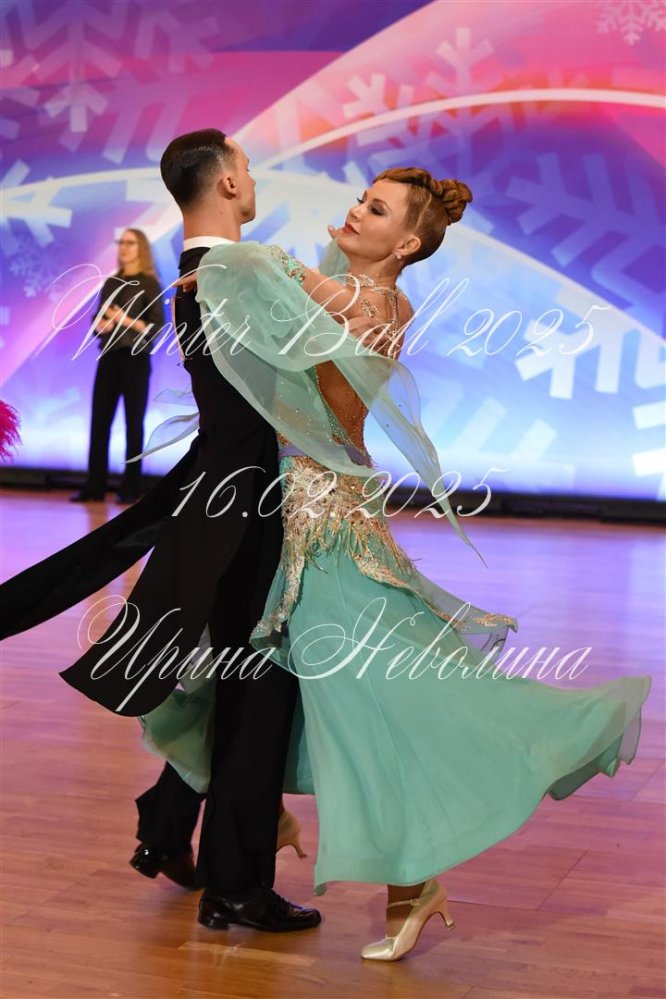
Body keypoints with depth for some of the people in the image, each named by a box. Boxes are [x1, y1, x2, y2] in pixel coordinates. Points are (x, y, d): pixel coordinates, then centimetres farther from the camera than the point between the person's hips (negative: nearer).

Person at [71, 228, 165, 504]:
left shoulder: (149, 284, -2)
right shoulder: (111, 282, 13)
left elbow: (157, 326, -8)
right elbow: (97, 321, 14)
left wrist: (127, 321, -18)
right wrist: (103, 324, -8)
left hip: (135, 358, -5)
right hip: (108, 357, 5)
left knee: (133, 422, -1)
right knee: (99, 420, 1)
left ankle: (131, 488, 3)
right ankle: (94, 486, 3)